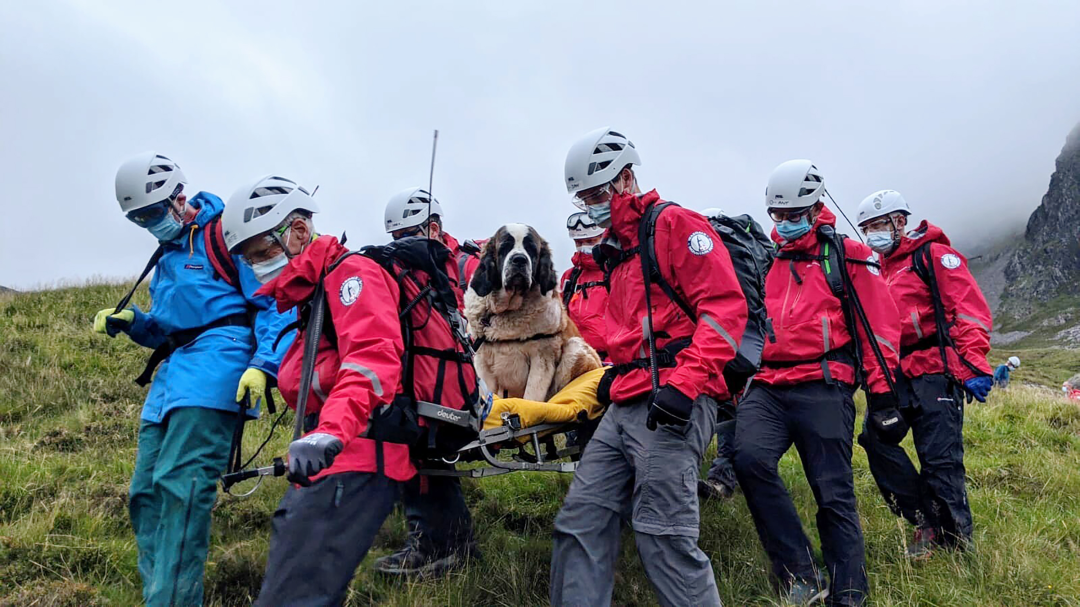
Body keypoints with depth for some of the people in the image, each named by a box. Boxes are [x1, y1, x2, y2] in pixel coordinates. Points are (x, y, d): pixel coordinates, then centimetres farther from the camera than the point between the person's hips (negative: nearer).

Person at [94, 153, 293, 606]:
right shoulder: (168, 253, 25)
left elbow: (275, 303, -9)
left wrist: (263, 364, -21)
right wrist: (131, 323, 10)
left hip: (215, 360, -9)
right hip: (172, 374, 9)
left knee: (179, 483, -18)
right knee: (145, 492, 6)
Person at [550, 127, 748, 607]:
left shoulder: (674, 224, -2)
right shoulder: (616, 251, 25)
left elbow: (725, 306, -13)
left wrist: (683, 383, -21)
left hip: (673, 404, -9)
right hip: (624, 406, 9)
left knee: (663, 536, -12)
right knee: (580, 523, 6)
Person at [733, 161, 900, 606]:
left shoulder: (848, 258, 9)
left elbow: (878, 325, 6)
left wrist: (881, 387, 0)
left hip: (823, 389, -3)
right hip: (766, 388, 3)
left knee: (834, 496, -2)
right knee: (750, 457, -23)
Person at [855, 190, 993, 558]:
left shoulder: (933, 255, 0)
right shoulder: (882, 271, 22)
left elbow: (971, 309, -8)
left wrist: (974, 365, -16)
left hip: (937, 372, -7)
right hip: (899, 375, 7)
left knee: (940, 459, -8)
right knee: (876, 437, -9)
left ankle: (957, 543, 7)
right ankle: (926, 522, 1)